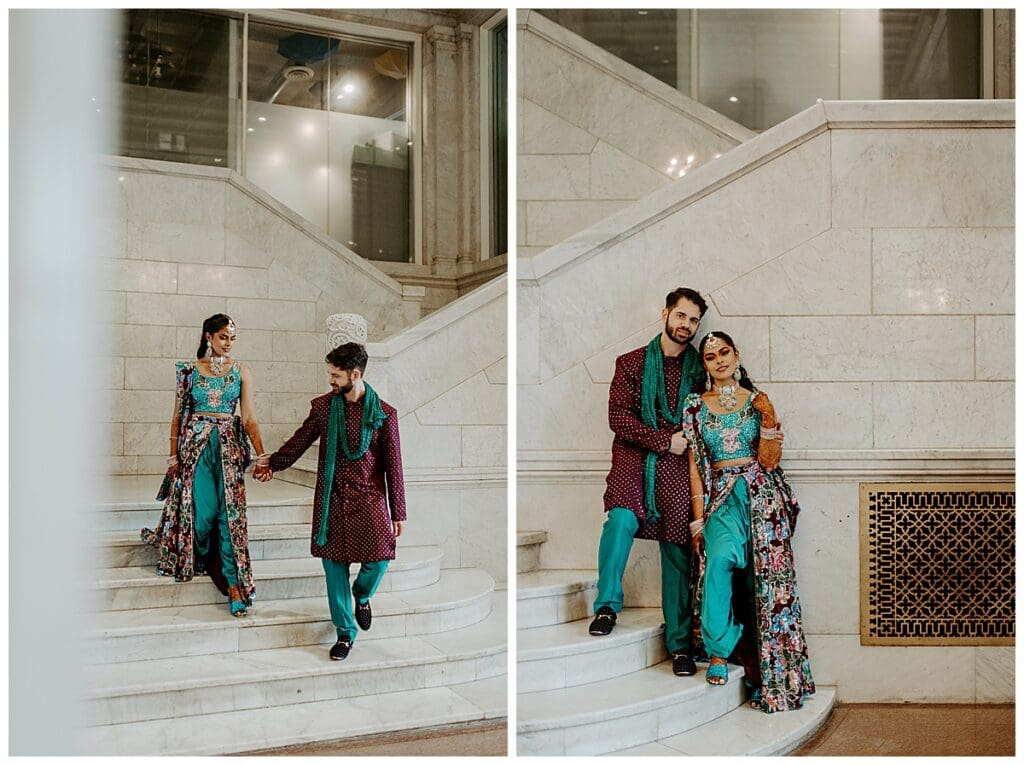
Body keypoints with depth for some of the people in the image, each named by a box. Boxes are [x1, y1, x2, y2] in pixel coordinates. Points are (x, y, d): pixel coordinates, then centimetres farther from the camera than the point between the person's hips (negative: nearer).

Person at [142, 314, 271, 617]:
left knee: (231, 511, -6)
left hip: (229, 445, 1)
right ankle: (198, 559, 27)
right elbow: (178, 415, 7)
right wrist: (173, 455, 2)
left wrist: (261, 456, -10)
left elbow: (249, 417, 0)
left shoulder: (241, 372, 5)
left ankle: (234, 582, -4)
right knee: (204, 509, -4)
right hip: (195, 443, 0)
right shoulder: (189, 370, 4)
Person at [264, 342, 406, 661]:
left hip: (369, 498, -2)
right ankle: (345, 632, 18)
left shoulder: (384, 413, -4)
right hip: (332, 500, 2)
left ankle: (362, 596, 26)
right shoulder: (322, 407, 2)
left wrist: (397, 512, -1)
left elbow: (393, 465, -1)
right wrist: (273, 463, 27)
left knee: (378, 559, -10)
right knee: (335, 566, 3)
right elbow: (300, 441, 18)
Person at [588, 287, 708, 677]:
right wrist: (664, 441, -8)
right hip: (634, 461, -1)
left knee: (678, 554, 0)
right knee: (621, 519, -27)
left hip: (677, 469, 2)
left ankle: (680, 643, 9)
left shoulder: (700, 369, 14)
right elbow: (618, 417, -1)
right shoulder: (631, 363, 9)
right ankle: (607, 604, -7)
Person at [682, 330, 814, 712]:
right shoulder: (695, 405, 9)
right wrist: (699, 518, -2)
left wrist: (769, 419, -12)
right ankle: (719, 651, -15)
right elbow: (695, 464, 5)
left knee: (764, 577, -7)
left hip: (761, 497, 0)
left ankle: (767, 674, 5)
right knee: (722, 556, -28)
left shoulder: (757, 401, 8)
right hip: (720, 498, 0)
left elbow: (768, 461, 2)